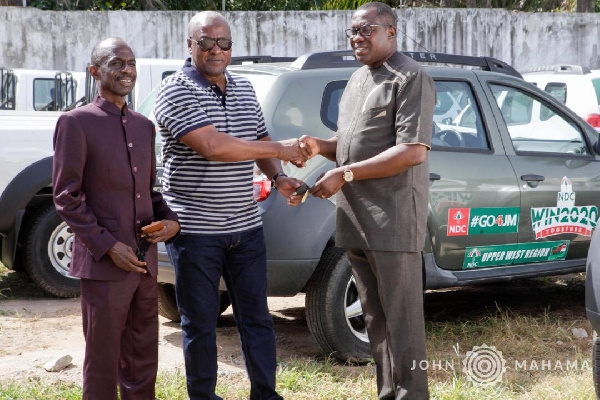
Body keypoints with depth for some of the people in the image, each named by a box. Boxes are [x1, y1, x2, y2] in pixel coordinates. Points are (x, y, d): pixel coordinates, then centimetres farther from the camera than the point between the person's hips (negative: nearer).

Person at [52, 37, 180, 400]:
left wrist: (171, 221, 1)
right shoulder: (76, 123, -5)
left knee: (143, 365, 14)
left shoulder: (145, 127, 14)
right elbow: (66, 197, -9)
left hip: (145, 262, 6)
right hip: (104, 264, -6)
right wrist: (109, 247, -16)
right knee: (103, 365, 2)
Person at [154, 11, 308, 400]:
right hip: (195, 231, -6)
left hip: (246, 226, 6)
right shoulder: (177, 90, -12)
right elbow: (212, 146, -24)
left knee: (257, 318, 10)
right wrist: (281, 150, -20)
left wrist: (278, 177, 0)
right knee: (200, 324, 6)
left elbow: (259, 141, 21)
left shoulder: (244, 88, 11)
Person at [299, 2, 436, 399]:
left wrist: (344, 175, -18)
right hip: (356, 218, 8)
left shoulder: (411, 78, -8)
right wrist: (321, 146, 4)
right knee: (375, 317, 13)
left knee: (401, 320, -3)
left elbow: (413, 151, -17)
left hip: (393, 221, -8)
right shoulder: (358, 80, 19)